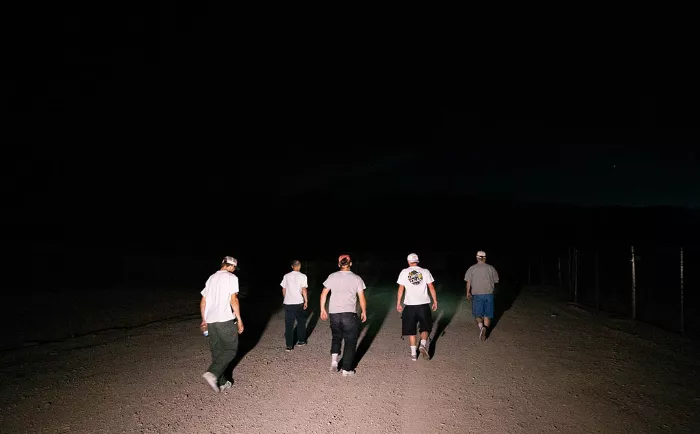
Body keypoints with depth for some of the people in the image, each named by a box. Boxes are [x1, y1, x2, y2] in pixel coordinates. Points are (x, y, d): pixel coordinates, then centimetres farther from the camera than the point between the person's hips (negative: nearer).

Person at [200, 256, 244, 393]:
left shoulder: (211, 278, 17)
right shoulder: (231, 277, -3)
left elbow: (203, 302, 18)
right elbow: (233, 300, -11)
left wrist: (204, 320, 26)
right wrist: (239, 319, -6)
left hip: (210, 320, 7)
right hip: (225, 320, -7)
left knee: (217, 351, 13)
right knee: (231, 349, 4)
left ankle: (221, 383, 16)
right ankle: (212, 373, -13)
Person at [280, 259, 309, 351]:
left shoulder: (286, 276, 4)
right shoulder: (302, 276, -5)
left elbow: (283, 290, 7)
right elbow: (304, 290, -9)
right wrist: (306, 301, 0)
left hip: (288, 303, 2)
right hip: (299, 303, -2)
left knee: (288, 325, 5)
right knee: (301, 322, 18)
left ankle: (289, 345, 5)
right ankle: (301, 341, 26)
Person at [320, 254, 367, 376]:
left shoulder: (332, 276, 3)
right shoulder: (356, 278, -1)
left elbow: (324, 294, 4)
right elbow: (362, 298, 0)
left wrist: (322, 309, 14)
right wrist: (364, 312, 14)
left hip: (334, 313, 3)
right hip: (350, 314, -2)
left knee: (336, 337, 24)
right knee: (350, 342, 8)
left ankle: (334, 359, 8)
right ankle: (346, 369, 11)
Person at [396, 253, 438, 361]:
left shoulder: (404, 272, 0)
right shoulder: (425, 271, 1)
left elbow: (401, 289, 0)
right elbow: (431, 288, 0)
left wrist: (398, 303, 7)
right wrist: (435, 302, 9)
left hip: (410, 305, 0)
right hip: (423, 304, 0)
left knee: (411, 330, 10)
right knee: (425, 327, 14)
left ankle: (413, 354, 10)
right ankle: (423, 345, -10)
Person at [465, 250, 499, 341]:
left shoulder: (472, 268, -3)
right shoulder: (491, 268, 0)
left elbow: (468, 282, -4)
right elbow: (496, 281, 7)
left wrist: (468, 293, 8)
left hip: (477, 295, -1)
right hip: (489, 294, 1)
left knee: (477, 314, 10)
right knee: (487, 315, 10)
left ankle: (481, 326, -16)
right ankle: (485, 333, 6)